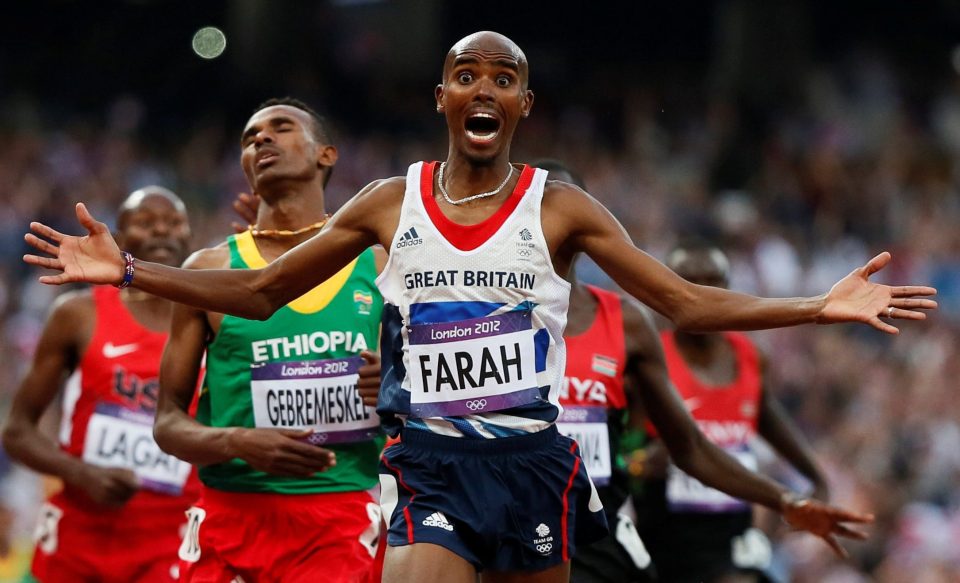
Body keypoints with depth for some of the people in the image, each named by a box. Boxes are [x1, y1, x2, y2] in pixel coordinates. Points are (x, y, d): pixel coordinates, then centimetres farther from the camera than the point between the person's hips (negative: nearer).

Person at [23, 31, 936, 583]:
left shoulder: (558, 209, 2)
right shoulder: (390, 205, 5)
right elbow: (259, 293, 11)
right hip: (429, 466, -1)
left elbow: (685, 302, 1)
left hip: (532, 465, 1)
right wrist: (126, 272, 3)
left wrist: (824, 307, -9)